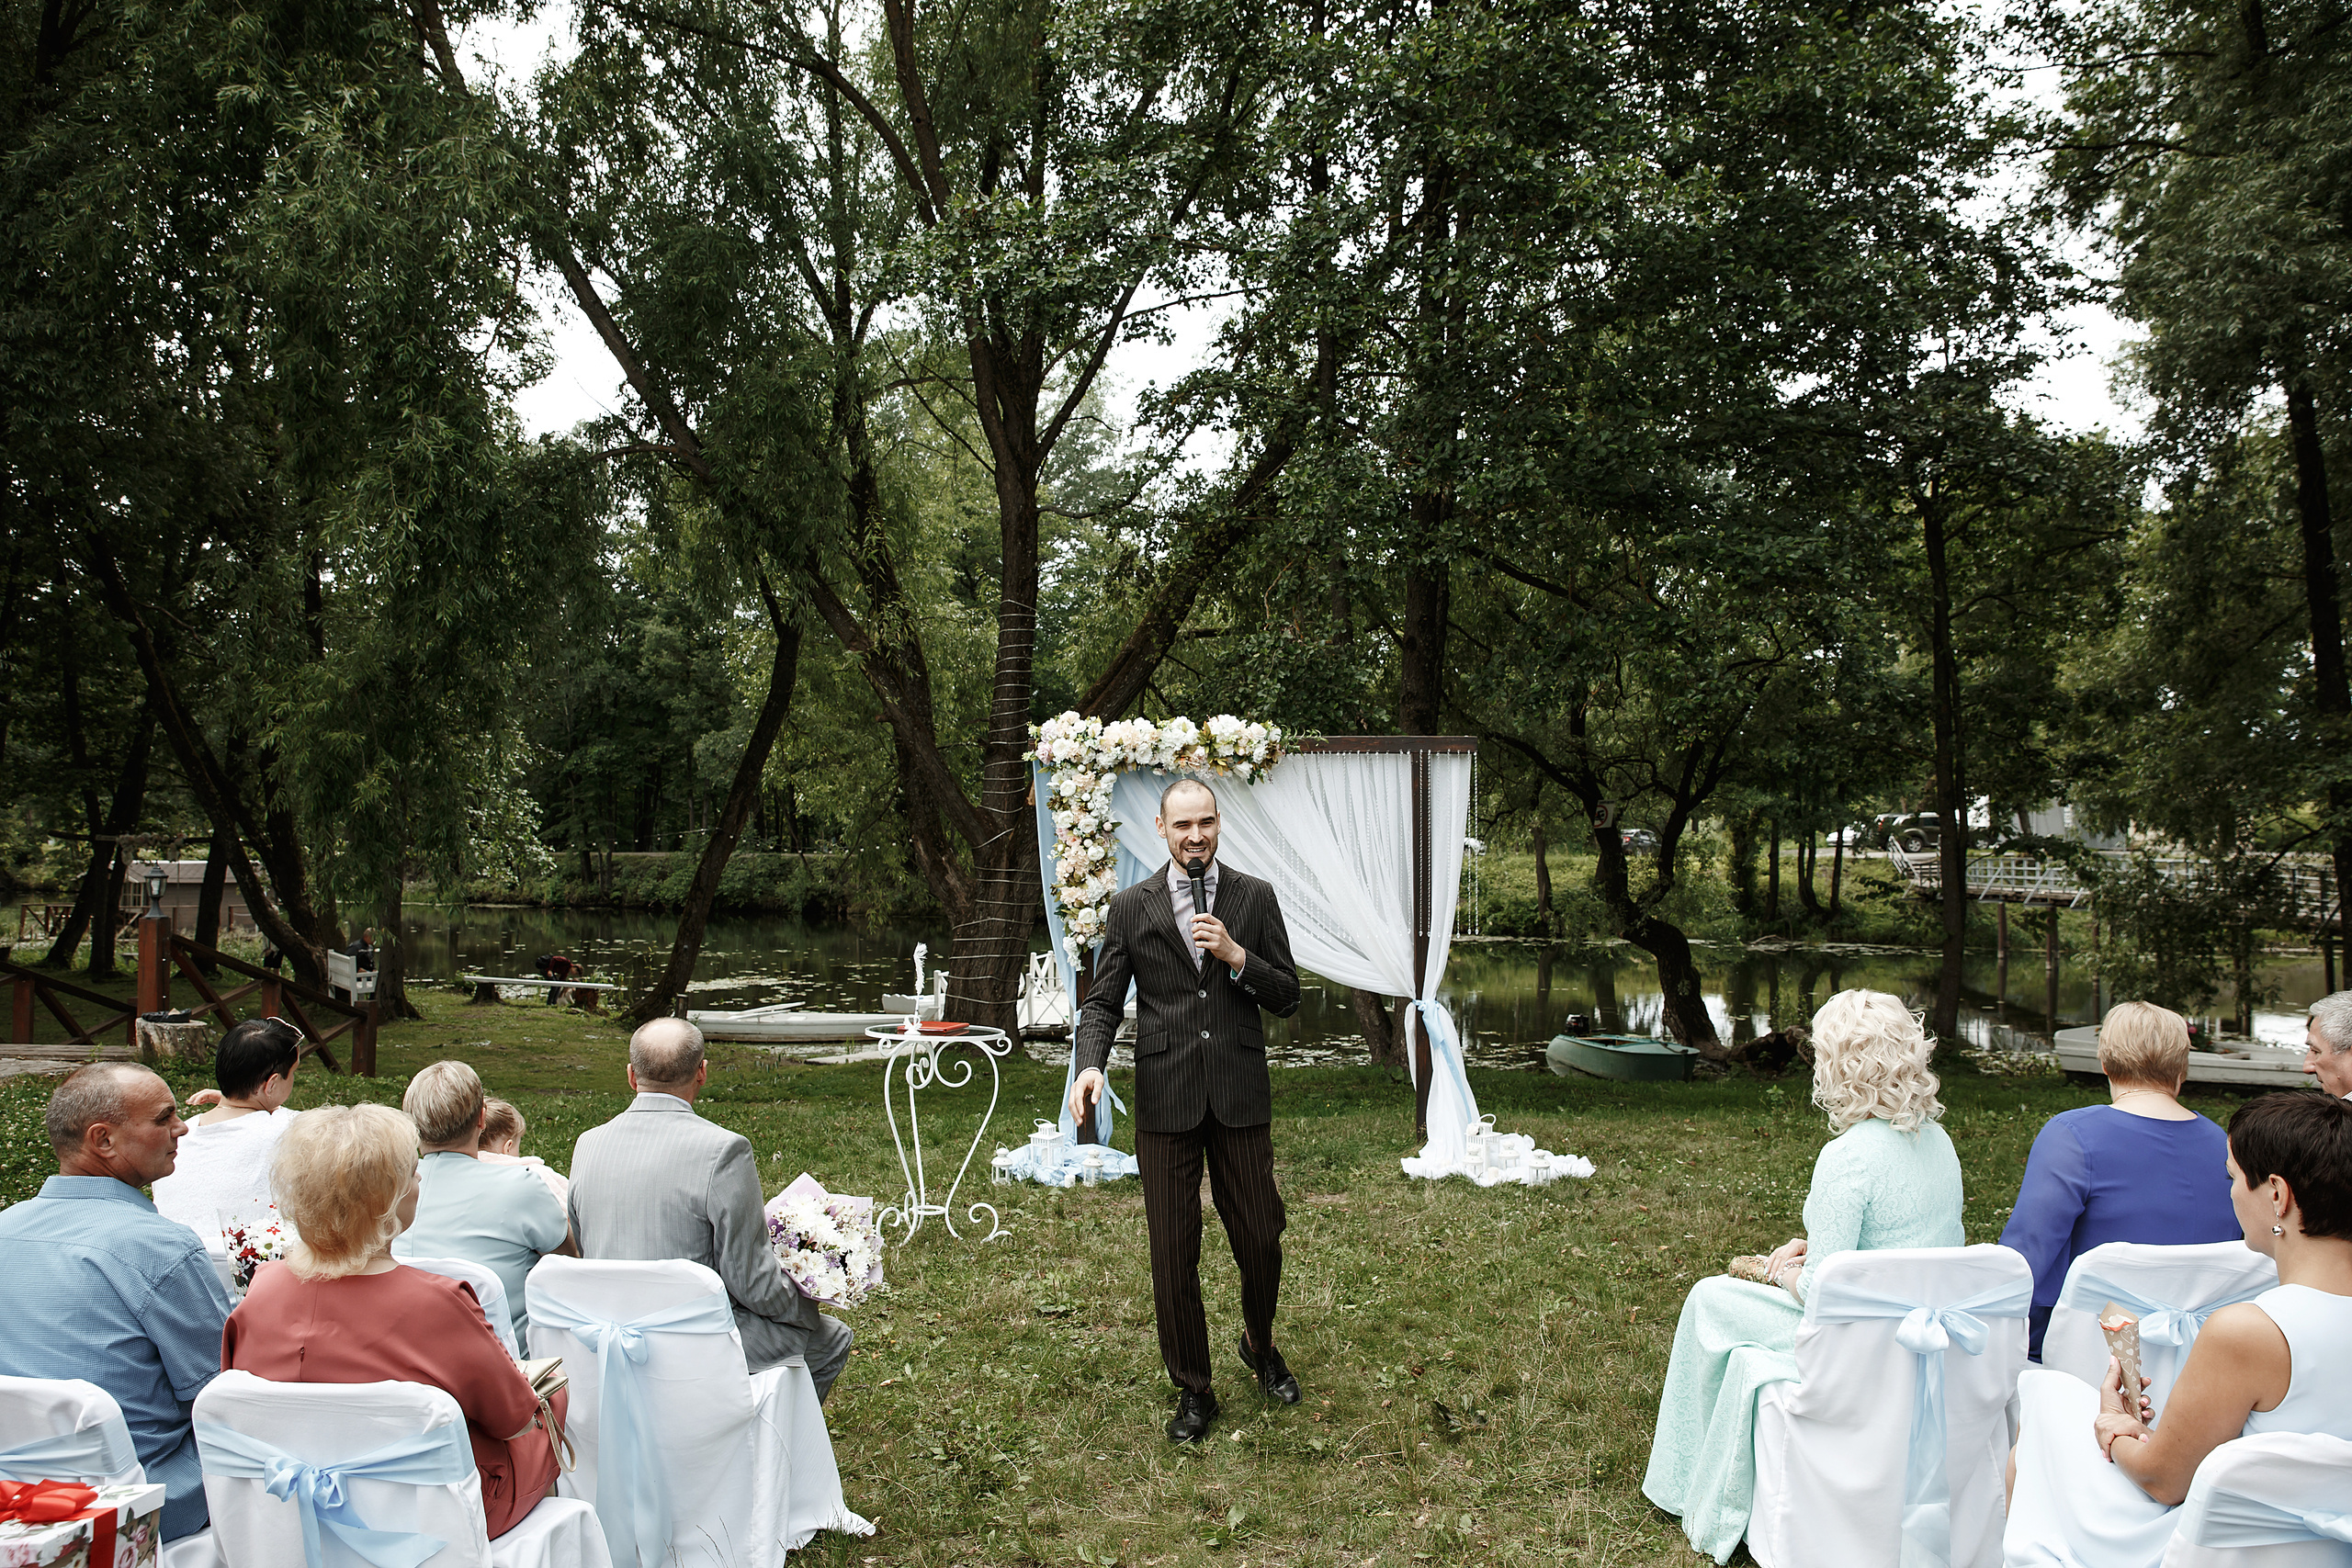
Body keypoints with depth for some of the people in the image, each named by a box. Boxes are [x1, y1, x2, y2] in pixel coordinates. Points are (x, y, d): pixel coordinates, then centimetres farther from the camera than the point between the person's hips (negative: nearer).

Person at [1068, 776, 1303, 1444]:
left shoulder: (1256, 898, 5)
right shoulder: (1131, 908, 4)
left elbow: (1287, 998, 5)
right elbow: (1103, 1001, 3)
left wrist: (1236, 956, -12)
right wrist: (1090, 1065, -15)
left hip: (1240, 1098, 1)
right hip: (1165, 1101, 0)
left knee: (1261, 1240, 7)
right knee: (1173, 1254, 5)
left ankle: (1260, 1346, 37)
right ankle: (1192, 1390, 22)